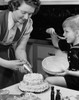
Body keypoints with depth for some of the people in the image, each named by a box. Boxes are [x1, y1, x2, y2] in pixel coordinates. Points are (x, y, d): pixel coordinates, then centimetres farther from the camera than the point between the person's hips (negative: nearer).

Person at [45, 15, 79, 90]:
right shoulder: (70, 44, 5)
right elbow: (56, 43, 24)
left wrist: (69, 72, -27)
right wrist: (53, 34, 7)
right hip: (70, 74, 9)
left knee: (48, 80, -17)